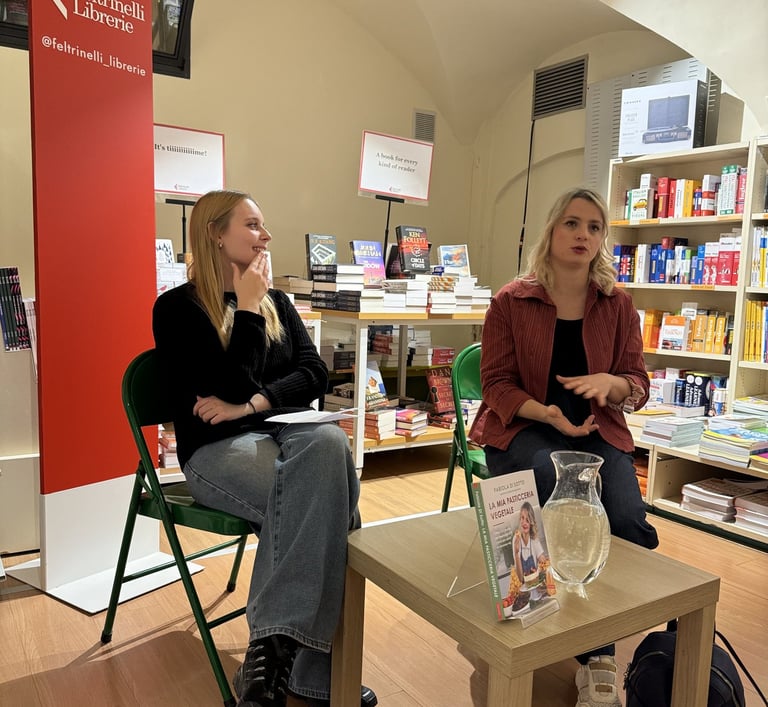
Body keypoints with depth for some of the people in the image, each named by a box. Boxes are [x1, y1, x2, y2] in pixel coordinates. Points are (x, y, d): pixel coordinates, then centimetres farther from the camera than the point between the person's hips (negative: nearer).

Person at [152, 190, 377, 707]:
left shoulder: (276, 301, 17)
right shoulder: (178, 309, -1)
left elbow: (314, 372, 4)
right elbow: (234, 388, -12)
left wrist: (253, 403, -12)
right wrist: (248, 309, -7)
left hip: (284, 431, 5)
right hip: (218, 449, -4)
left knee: (331, 442, -33)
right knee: (316, 497, -34)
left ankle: (273, 648, -30)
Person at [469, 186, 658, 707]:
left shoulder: (619, 305, 5)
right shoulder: (511, 302, -2)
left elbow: (639, 386, 6)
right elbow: (497, 385, -3)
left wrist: (610, 382, -19)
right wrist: (547, 413, -22)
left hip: (597, 431, 3)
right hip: (522, 429, -2)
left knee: (626, 520, -25)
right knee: (554, 482, -34)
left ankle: (600, 658, -3)